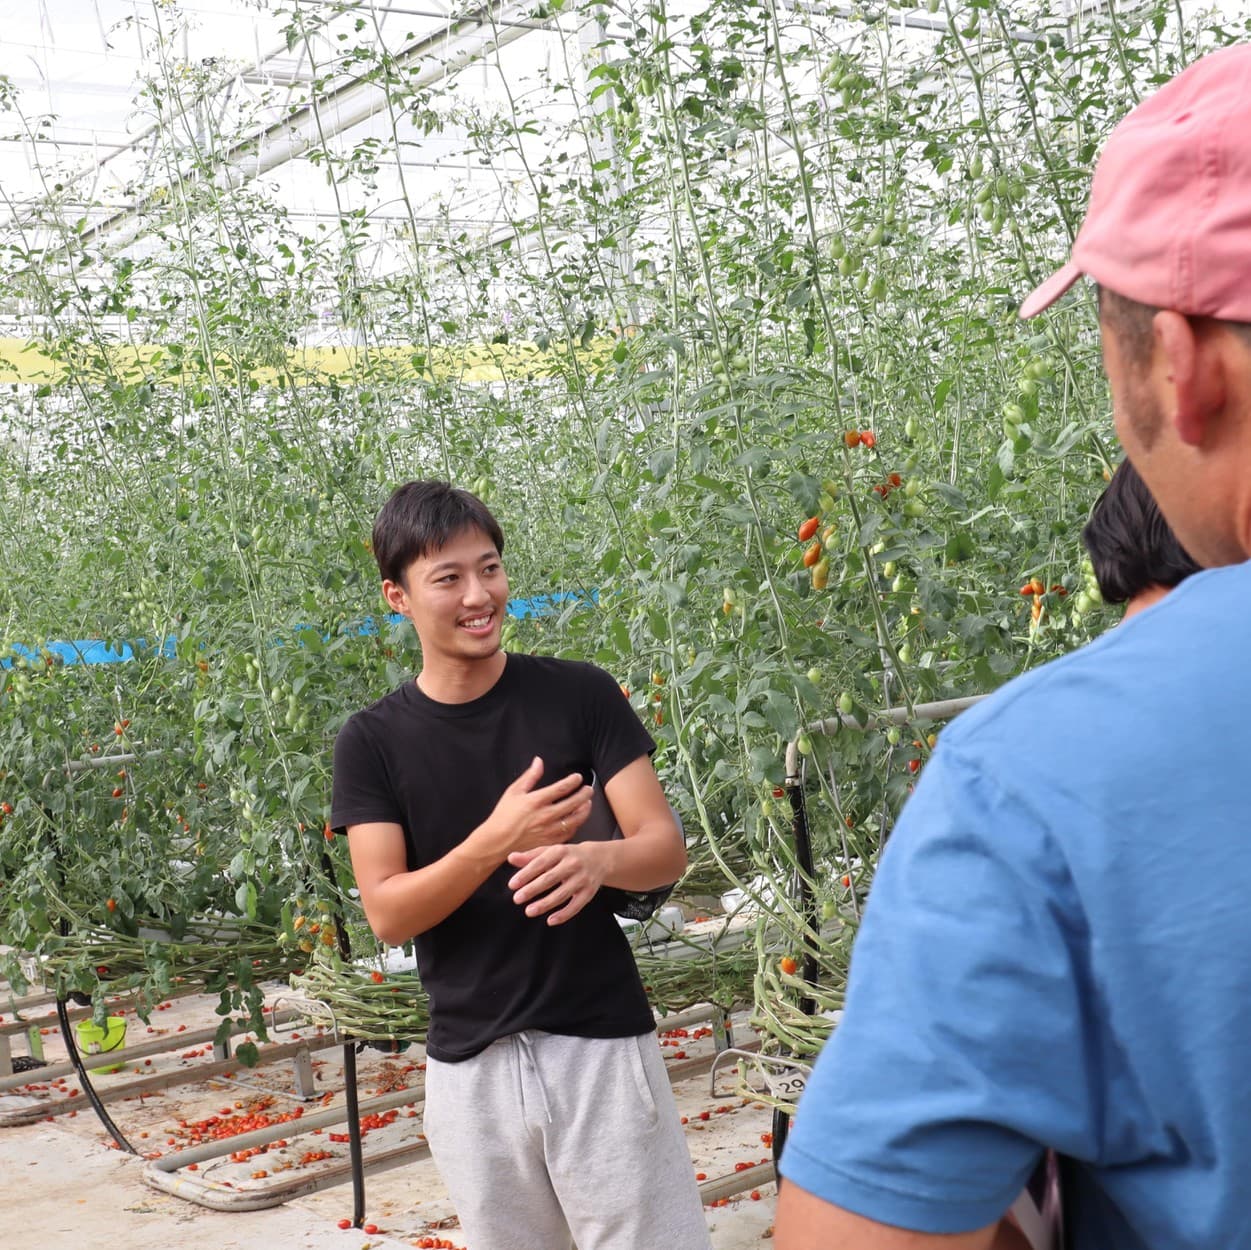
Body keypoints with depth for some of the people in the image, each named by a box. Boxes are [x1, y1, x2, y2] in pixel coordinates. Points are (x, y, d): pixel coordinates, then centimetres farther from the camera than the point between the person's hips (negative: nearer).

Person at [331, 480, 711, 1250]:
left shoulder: (581, 695, -3)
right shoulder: (372, 742, -1)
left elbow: (666, 847, -5)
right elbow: (388, 914, -8)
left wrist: (595, 860, -28)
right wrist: (496, 841, -24)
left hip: (602, 1042, -1)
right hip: (469, 1064, 1)